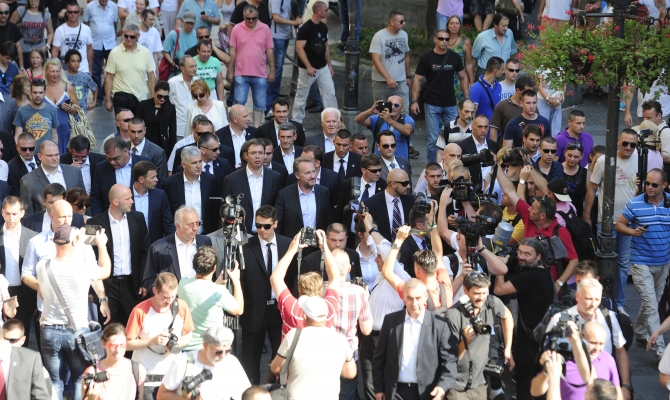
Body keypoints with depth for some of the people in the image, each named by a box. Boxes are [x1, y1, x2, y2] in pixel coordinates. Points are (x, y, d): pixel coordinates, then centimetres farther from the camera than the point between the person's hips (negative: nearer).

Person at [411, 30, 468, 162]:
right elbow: (417, 79, -2)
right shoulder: (426, 58, -3)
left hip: (450, 105, 2)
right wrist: (414, 101, -9)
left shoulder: (454, 57, 4)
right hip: (432, 105, -2)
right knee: (433, 139, -1)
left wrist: (467, 99, 4)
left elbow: (463, 77, 11)